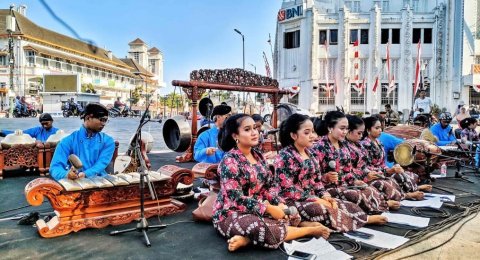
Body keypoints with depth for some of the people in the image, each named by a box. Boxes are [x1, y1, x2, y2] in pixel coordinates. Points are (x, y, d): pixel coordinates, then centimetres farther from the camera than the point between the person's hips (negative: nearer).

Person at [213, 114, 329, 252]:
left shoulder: (258, 156, 7)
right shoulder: (230, 160, -17)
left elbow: (269, 186, 9)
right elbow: (236, 198, -22)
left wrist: (280, 205, -9)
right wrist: (269, 208, -22)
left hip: (256, 210, 8)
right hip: (231, 214, -8)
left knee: (289, 219, -8)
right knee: (270, 232, -31)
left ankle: (247, 239, -13)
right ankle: (311, 230, -8)